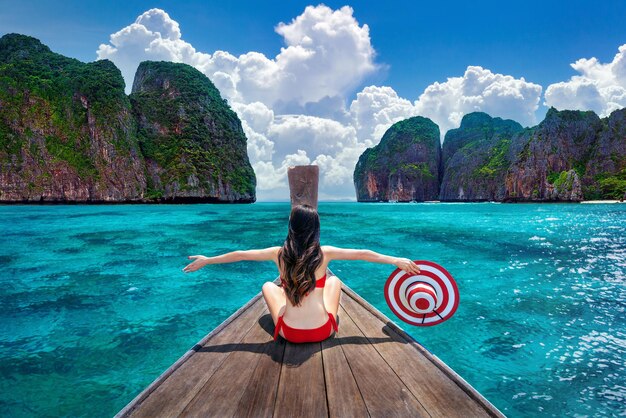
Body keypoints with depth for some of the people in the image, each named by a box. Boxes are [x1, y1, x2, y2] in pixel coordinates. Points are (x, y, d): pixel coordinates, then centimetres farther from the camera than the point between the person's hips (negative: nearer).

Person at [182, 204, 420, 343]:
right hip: (323, 331, 0)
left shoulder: (279, 254, -8)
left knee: (269, 286, 25)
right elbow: (363, 254, -1)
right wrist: (397, 261, 11)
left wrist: (206, 260, 15)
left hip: (290, 333, 0)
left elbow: (240, 255, 2)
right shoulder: (325, 253, -9)